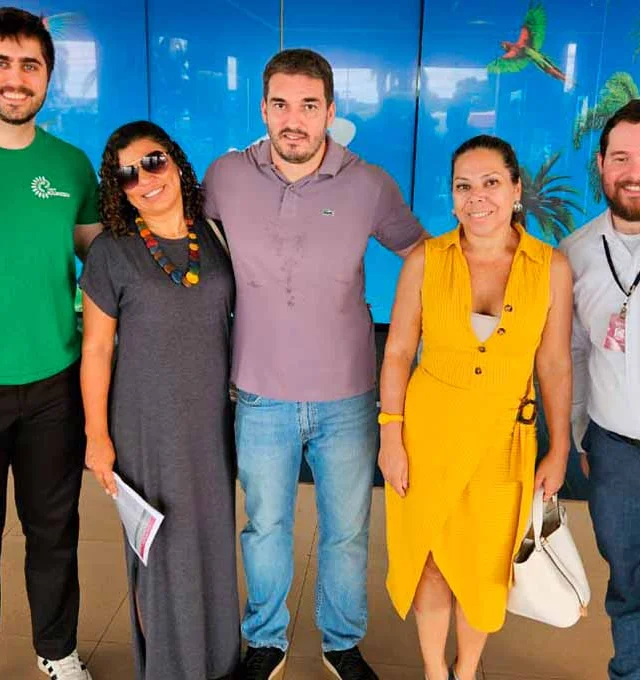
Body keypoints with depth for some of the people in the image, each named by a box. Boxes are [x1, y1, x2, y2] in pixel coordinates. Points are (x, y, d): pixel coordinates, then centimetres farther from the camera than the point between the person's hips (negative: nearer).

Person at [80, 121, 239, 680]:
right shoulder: (112, 252, -7)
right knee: (162, 549, 9)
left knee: (214, 539, 15)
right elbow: (96, 347, -6)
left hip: (214, 421, 3)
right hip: (148, 426, -3)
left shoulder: (214, 237, 2)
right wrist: (97, 436, -6)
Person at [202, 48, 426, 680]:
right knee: (265, 527, 18)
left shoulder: (368, 185, -8)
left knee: (347, 532, 15)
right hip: (262, 397, 1)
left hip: (346, 398, 0)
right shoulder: (225, 176, -6)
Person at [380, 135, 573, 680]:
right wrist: (391, 438, -6)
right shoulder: (425, 261, -7)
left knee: (485, 566, 14)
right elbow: (397, 352, -3)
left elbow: (554, 365, 0)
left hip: (504, 439, 1)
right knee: (430, 559, 12)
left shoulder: (552, 267, -6)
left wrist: (559, 451, 3)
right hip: (428, 431, 0)